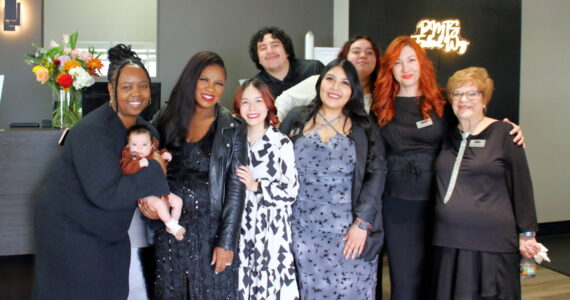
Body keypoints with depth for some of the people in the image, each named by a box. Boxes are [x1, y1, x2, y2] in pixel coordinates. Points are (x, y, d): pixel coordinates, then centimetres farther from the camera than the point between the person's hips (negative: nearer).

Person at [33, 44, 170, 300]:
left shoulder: (145, 129, -3)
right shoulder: (93, 132, -27)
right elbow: (106, 195, -34)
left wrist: (149, 197, -14)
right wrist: (154, 171, -27)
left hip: (108, 232, 7)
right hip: (69, 228, -7)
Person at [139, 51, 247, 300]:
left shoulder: (232, 127, -4)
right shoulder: (166, 120, 5)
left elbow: (236, 187, -7)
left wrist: (227, 242, -12)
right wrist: (146, 197, -6)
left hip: (212, 229, -3)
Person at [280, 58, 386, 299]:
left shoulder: (364, 128, 5)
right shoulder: (296, 119, 6)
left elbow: (376, 174, -2)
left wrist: (362, 223, -11)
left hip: (349, 233, -1)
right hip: (304, 232, 1)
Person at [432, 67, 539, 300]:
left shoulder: (503, 134, -1)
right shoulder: (447, 137, 11)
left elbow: (521, 186, -1)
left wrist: (527, 233, -1)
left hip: (492, 243, -4)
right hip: (448, 242, 4)